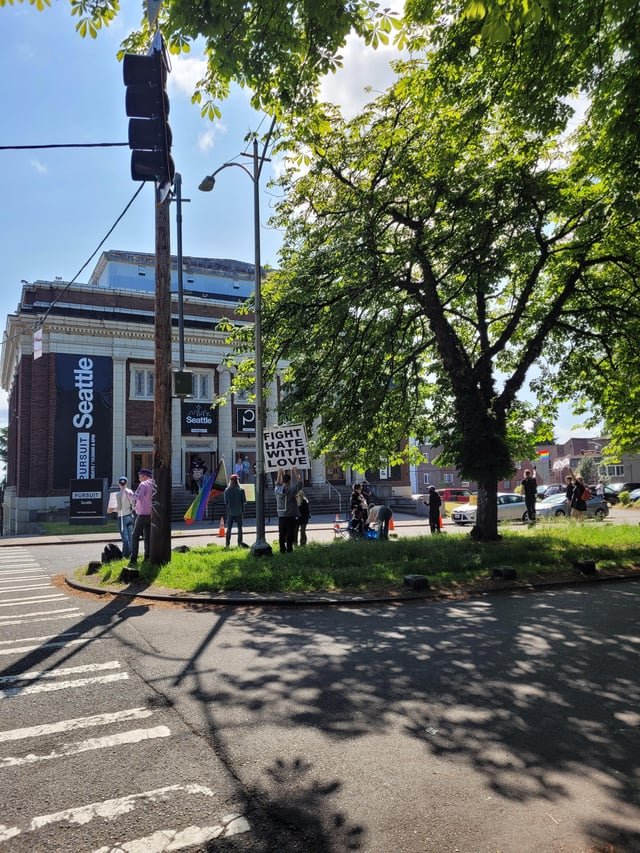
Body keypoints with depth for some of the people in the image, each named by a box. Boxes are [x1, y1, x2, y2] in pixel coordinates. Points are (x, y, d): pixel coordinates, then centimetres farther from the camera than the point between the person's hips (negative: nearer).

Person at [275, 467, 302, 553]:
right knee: (289, 535, -1)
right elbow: (299, 483, -4)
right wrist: (295, 473, 4)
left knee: (281, 535, 9)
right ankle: (289, 550, 0)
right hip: (290, 517, -5)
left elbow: (277, 484, 23)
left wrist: (279, 474, 27)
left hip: (281, 516, 5)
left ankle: (282, 550, 12)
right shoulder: (291, 490, -13)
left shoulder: (277, 490, 0)